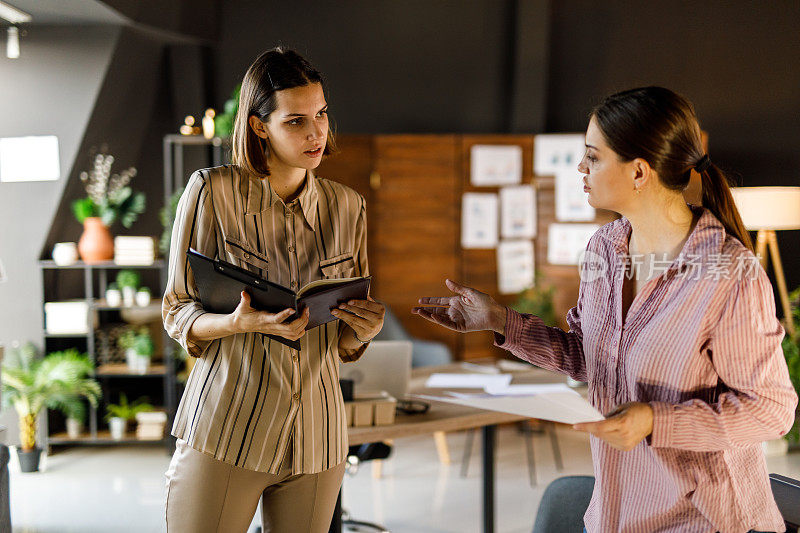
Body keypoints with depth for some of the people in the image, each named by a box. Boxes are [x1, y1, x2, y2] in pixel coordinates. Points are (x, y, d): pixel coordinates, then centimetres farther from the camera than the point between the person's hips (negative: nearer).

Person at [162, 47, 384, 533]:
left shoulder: (347, 207, 6)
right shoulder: (212, 192, -6)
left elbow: (345, 345, 12)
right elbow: (179, 313, -2)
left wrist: (364, 329, -11)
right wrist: (239, 322, -22)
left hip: (317, 438, 4)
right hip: (225, 434, -3)